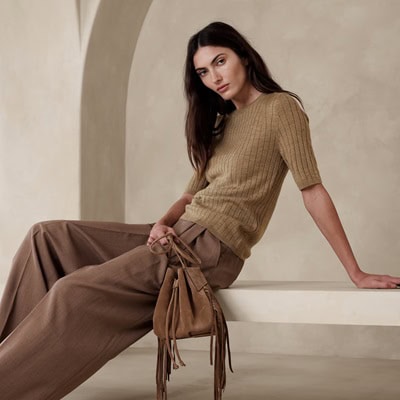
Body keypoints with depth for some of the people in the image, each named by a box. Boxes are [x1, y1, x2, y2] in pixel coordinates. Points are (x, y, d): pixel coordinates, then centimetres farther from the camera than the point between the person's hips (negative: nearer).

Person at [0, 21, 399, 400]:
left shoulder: (280, 108, -2)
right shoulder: (222, 122, 22)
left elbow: (313, 191, -8)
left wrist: (355, 272, -11)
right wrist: (162, 223, -4)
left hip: (213, 246, -9)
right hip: (182, 235, 9)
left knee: (75, 292, -22)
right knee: (48, 236, 1)